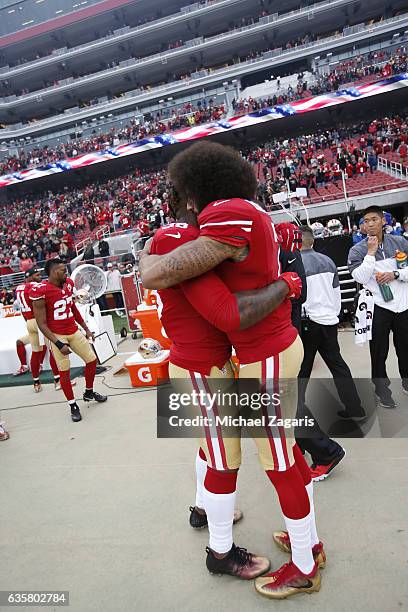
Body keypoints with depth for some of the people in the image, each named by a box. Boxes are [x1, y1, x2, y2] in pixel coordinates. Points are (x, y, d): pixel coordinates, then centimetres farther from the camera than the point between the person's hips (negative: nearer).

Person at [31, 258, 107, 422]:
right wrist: (59, 344, -21)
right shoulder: (41, 291, -20)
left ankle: (89, 393, 33)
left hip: (74, 331, 7)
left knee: (92, 360, 11)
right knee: (64, 371, -1)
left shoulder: (68, 284, 1)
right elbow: (42, 324, -17)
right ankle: (73, 406, 18)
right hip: (57, 336, -7)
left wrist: (86, 328, 17)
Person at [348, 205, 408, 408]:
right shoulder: (357, 250, -3)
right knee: (379, 352, 5)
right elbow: (360, 278, -16)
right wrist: (371, 252, -16)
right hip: (378, 308, -2)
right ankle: (382, 391, 19)